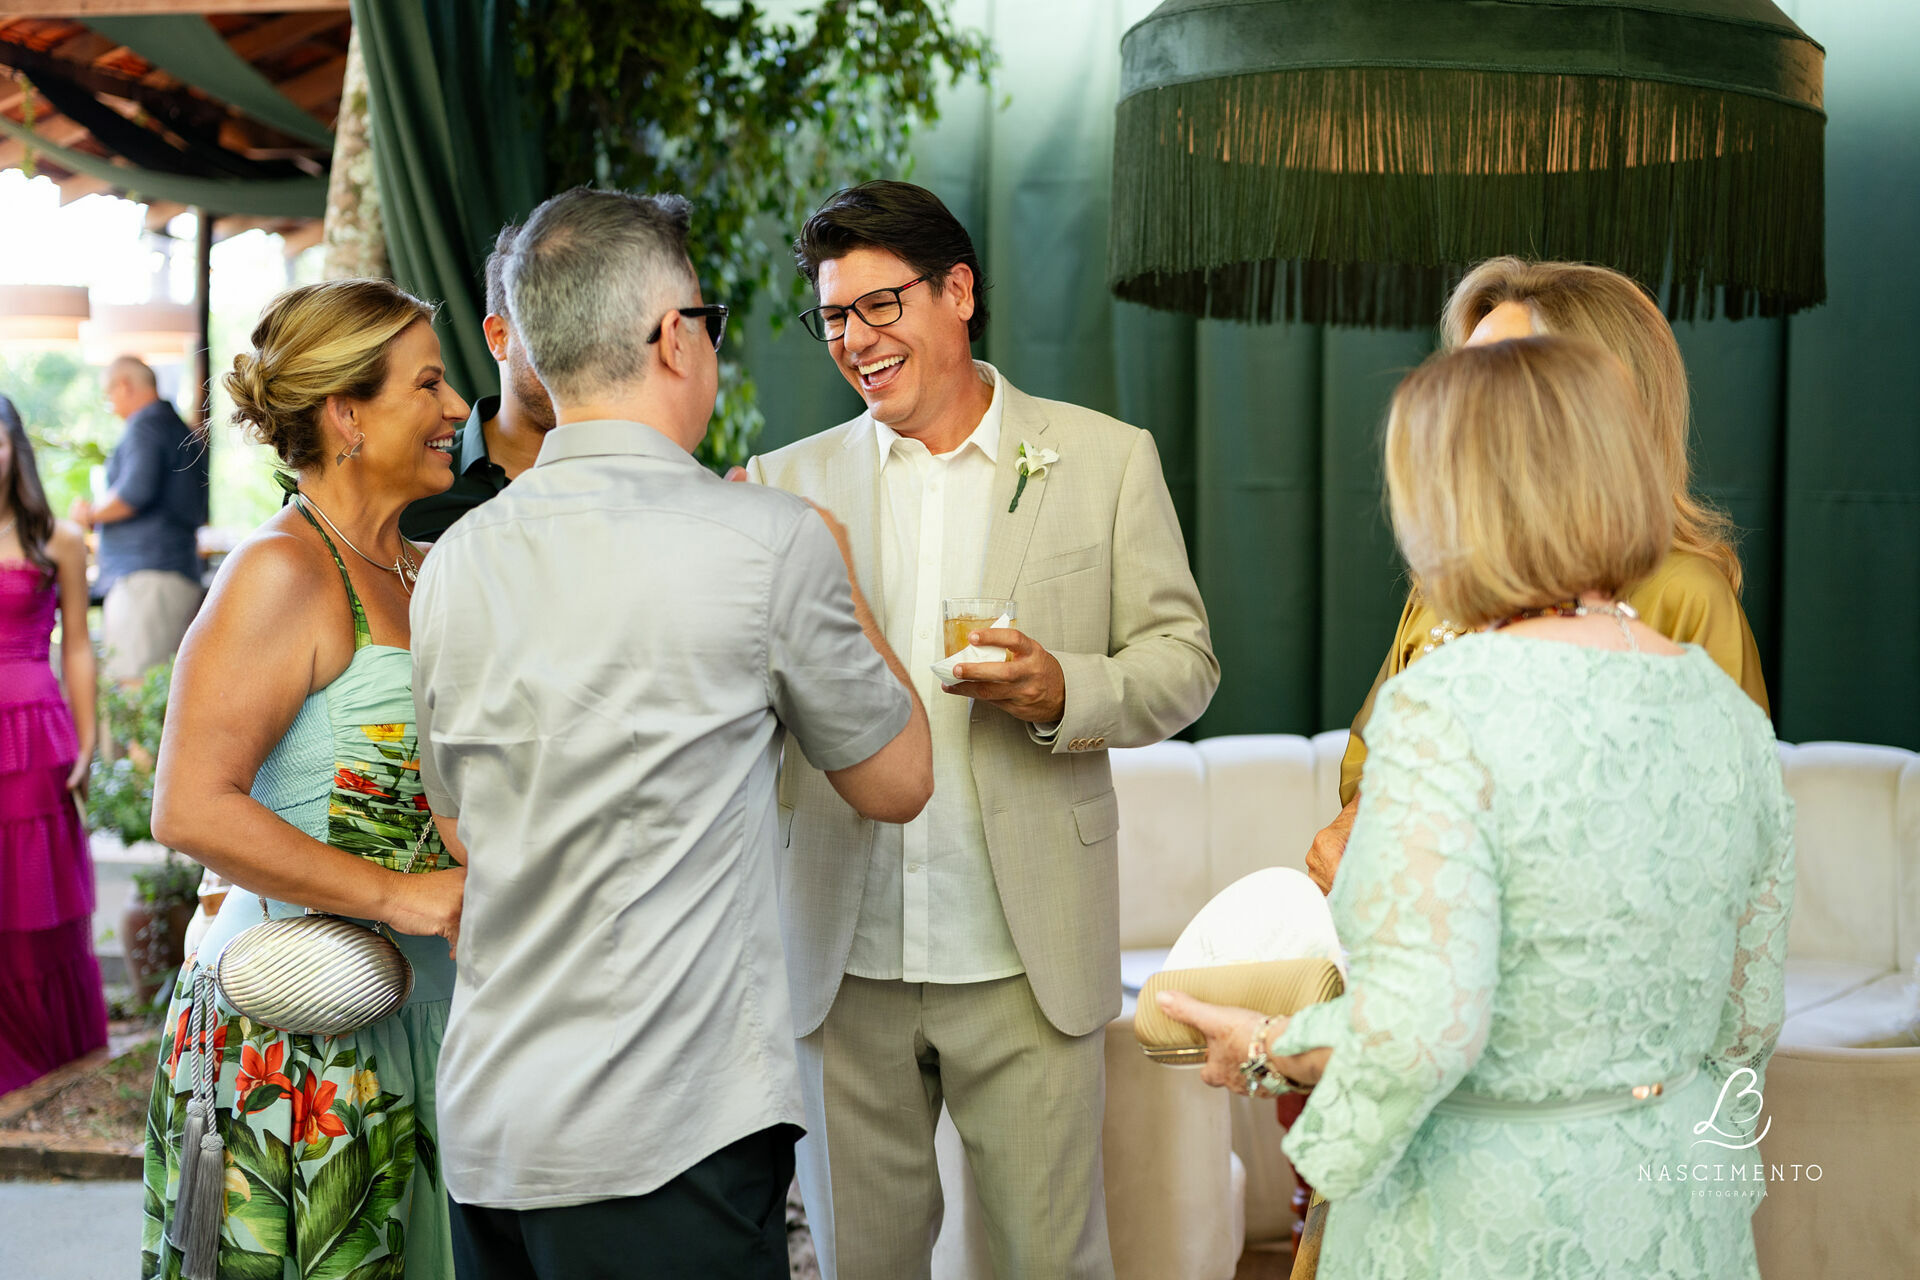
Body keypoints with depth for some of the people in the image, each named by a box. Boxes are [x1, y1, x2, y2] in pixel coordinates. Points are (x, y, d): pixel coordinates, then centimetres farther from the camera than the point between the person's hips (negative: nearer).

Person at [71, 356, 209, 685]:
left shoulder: (145, 425, -6)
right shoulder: (186, 432, 22)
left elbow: (135, 491, -21)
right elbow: (199, 513, 28)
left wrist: (91, 513, -4)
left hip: (146, 574, -10)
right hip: (184, 575, 10)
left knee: (132, 683, -14)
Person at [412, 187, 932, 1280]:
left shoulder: (457, 561, 5)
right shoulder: (770, 542, -11)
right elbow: (898, 781, 3)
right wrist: (840, 582, 18)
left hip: (486, 1122, 6)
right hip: (668, 1145, -6)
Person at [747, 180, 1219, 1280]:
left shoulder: (1106, 459, 4)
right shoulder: (789, 483, 7)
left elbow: (1183, 660, 3)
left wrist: (1064, 691, -16)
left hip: (1023, 966, -1)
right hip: (844, 958, 2)